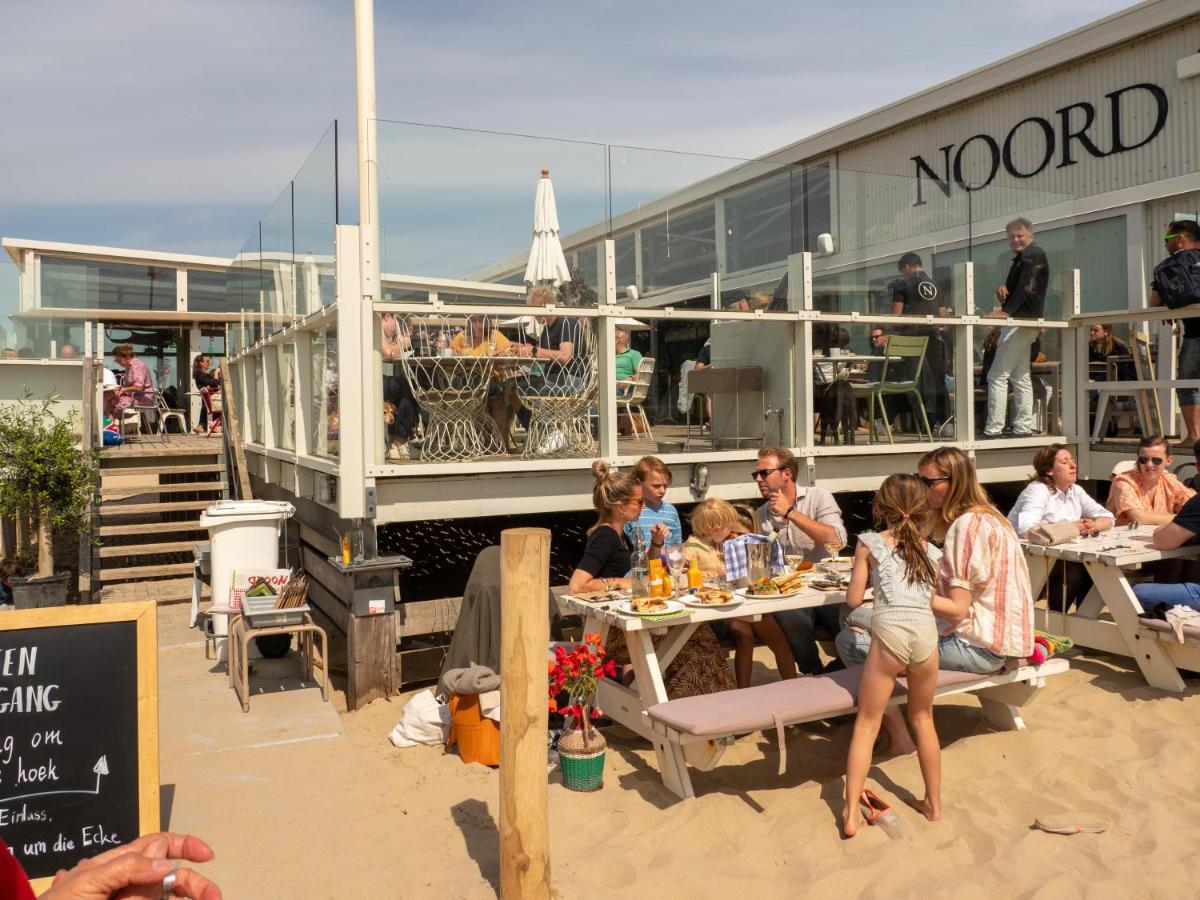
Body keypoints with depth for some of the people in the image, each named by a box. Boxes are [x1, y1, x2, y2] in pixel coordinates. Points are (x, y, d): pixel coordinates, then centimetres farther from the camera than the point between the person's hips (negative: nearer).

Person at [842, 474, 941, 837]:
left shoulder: (870, 543, 9)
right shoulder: (930, 551, 20)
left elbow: (853, 599, 8)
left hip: (890, 629, -4)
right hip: (926, 630, 4)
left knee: (866, 724, 3)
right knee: (923, 719, 24)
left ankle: (851, 814, -2)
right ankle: (934, 802, 33)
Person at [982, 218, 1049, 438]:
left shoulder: (1033, 254, -8)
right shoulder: (1021, 258, 23)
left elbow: (1026, 287, -20)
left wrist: (1007, 311, -29)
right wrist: (1003, 289, -1)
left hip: (1021, 322, -11)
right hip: (1021, 323, 11)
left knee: (997, 376, -13)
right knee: (1020, 377, 11)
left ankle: (994, 428, -15)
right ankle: (1023, 427, 13)